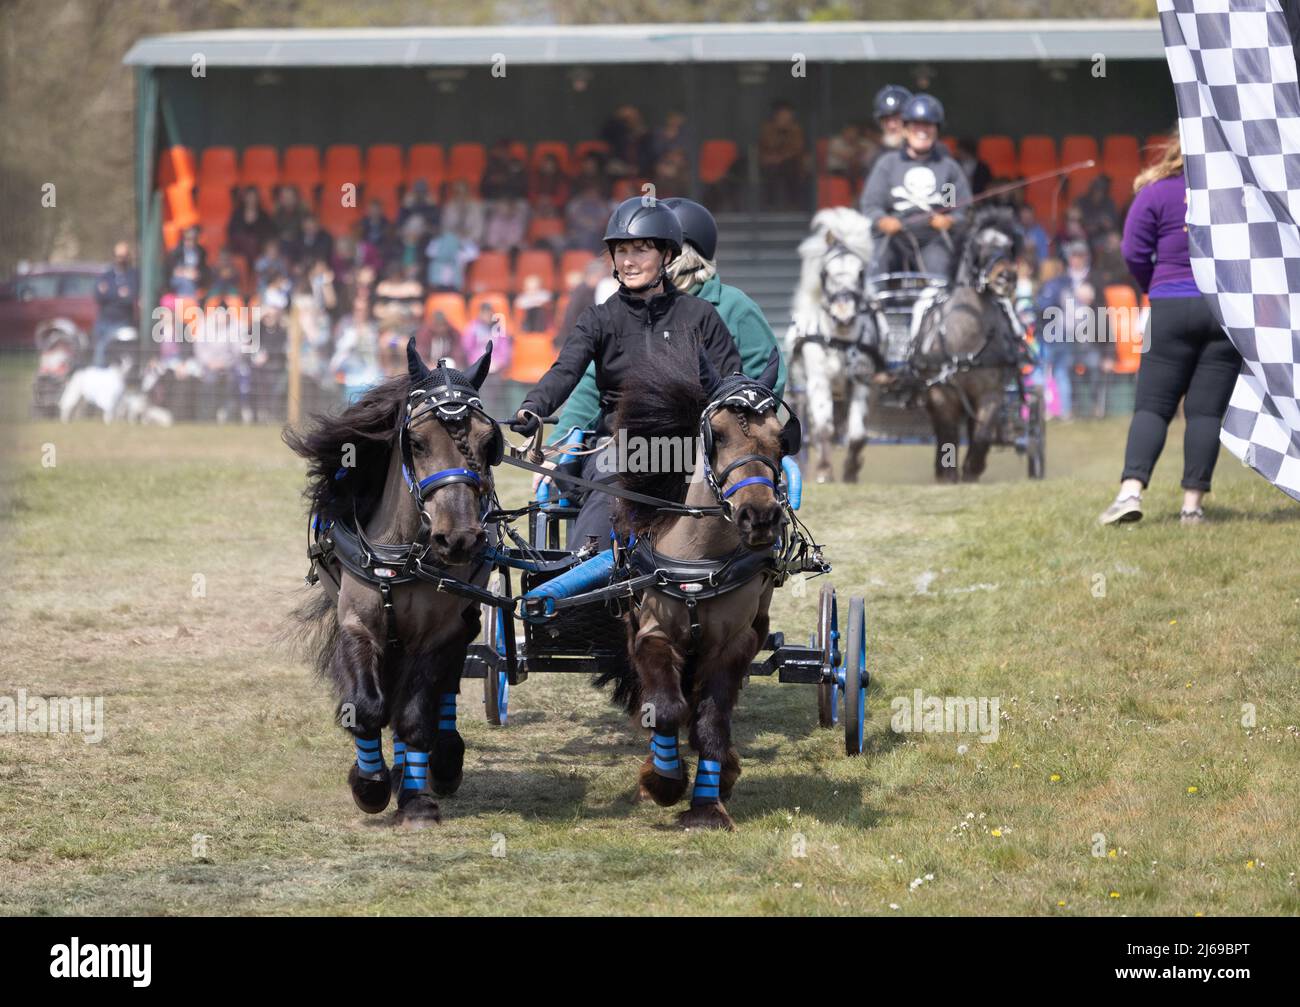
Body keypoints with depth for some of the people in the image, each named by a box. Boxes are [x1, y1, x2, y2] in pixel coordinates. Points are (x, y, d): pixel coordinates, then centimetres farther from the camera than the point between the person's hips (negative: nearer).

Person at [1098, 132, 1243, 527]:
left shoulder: (1156, 194, -2)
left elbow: (1135, 254, -2)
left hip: (1172, 306, -1)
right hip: (1231, 311, 1)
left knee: (1153, 405, 2)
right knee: (1206, 410, 3)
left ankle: (1131, 491, -15)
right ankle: (1193, 504, -2)